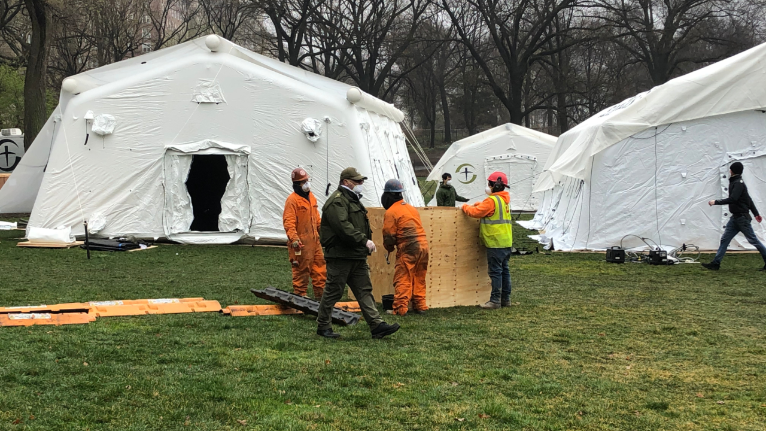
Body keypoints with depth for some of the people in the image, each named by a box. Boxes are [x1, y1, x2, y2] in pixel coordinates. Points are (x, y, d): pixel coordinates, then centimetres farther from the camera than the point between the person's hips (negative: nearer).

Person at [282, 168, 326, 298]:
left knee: (320, 266, 10)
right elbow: (288, 221, -18)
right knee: (301, 269, -2)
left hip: (314, 240, 8)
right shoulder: (292, 199, -12)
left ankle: (320, 293, 18)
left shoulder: (311, 197, 14)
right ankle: (300, 295, 7)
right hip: (301, 242, -8)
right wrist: (293, 238, -28)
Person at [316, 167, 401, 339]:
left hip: (357, 257, 10)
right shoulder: (337, 201, -13)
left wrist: (366, 241, 15)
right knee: (333, 291, 0)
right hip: (340, 255, -10)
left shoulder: (353, 200, 20)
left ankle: (377, 325, 3)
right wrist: (364, 241, -26)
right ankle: (323, 326, 11)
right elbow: (343, 227, -26)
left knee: (365, 290, 5)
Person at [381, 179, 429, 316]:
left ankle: (400, 308, -6)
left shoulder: (391, 212, -5)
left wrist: (389, 248, 14)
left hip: (408, 248, -7)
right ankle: (420, 306, 18)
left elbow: (389, 235, -6)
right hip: (423, 245, 7)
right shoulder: (411, 208, 19)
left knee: (402, 279, -3)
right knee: (419, 278, 15)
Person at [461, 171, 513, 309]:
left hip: (496, 243, -9)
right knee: (504, 270, 13)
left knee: (495, 272, -7)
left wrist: (465, 207, 2)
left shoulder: (492, 200, -14)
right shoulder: (503, 200, 16)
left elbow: (476, 212, -14)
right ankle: (506, 299, 18)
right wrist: (477, 205, 14)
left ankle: (495, 300, -6)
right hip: (506, 242, 9)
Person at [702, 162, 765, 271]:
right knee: (724, 239, 5)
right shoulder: (735, 182, 15)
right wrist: (756, 213, 24)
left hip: (742, 217, -10)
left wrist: (716, 202, -21)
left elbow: (732, 199, -27)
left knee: (753, 240, -3)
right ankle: (716, 263, 4)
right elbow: (748, 199, 19)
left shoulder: (739, 183, -16)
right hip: (735, 217, 10)